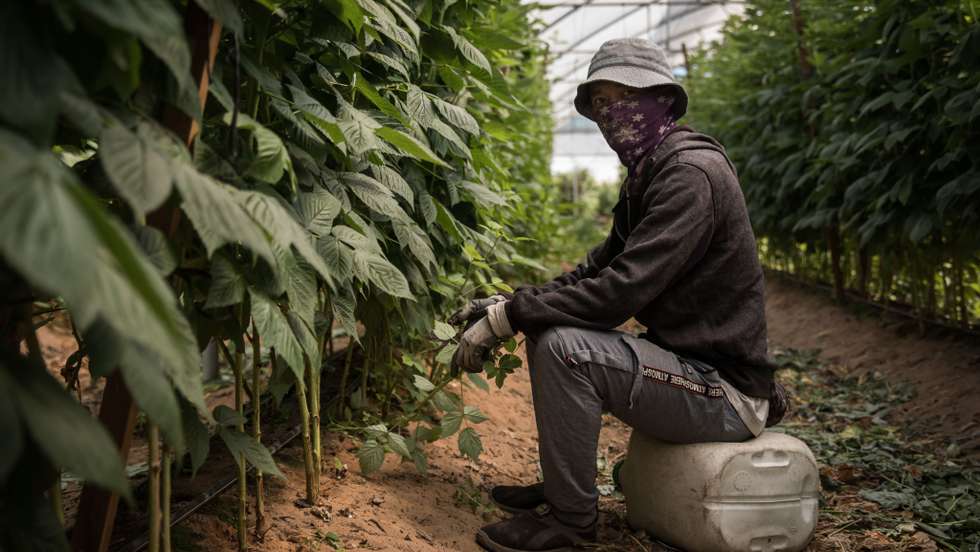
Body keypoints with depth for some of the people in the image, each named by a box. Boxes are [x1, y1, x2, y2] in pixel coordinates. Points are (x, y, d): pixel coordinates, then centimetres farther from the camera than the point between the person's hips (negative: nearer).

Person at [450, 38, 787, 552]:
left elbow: (622, 291, -27)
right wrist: (506, 305, -1)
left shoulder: (692, 173, -19)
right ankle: (560, 485, 20)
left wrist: (507, 317, -20)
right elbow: (596, 271, 13)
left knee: (563, 347, -25)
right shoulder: (646, 177, 12)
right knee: (544, 326, 13)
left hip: (725, 392, -10)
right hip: (685, 362, 10)